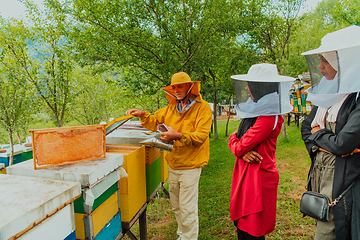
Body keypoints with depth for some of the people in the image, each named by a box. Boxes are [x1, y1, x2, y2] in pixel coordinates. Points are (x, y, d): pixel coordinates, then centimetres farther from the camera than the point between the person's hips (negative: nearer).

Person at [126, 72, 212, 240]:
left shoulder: (202, 107, -10)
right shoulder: (171, 108, 8)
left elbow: (201, 135, -19)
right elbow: (155, 122, 16)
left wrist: (178, 136, -30)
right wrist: (142, 115, -2)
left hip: (190, 166, -6)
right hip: (173, 165, 7)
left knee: (187, 209, 1)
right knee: (176, 207, 20)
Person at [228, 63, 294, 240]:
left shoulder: (269, 117, -20)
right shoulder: (252, 110, 9)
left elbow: (240, 146, -20)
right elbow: (234, 141, 7)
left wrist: (235, 138, 2)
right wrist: (244, 151, -14)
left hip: (259, 177, -8)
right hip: (244, 173, 8)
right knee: (240, 224, 17)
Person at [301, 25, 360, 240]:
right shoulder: (328, 94, 10)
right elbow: (306, 128, 13)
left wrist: (317, 134, -2)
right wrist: (325, 141, -7)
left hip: (342, 186, -7)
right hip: (319, 177, 8)